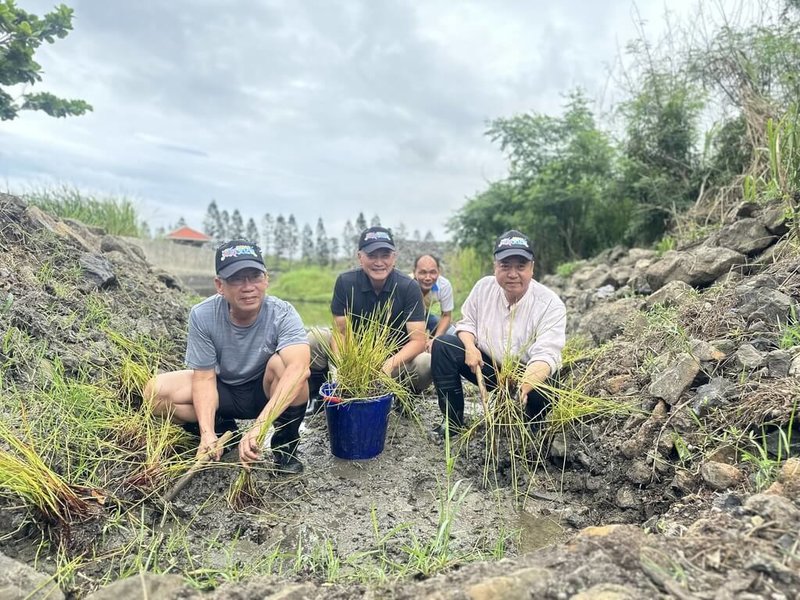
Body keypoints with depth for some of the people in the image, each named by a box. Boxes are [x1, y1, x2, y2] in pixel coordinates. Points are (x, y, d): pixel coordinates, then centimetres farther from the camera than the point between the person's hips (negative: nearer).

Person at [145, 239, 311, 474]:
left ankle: (285, 445, -12)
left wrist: (259, 424, -54)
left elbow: (299, 368, -44)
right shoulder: (202, 315, -20)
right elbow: (205, 377, -15)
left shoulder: (282, 314, -27)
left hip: (270, 392, -2)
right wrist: (207, 433, -30)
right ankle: (223, 430, 4)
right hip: (224, 391, 3)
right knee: (156, 391, -18)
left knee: (281, 363, -35)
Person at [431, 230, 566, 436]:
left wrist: (524, 386, -50)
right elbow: (467, 323, 6)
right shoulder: (484, 287, -7)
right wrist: (470, 347, -17)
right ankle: (453, 421, -6)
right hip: (488, 366, 4)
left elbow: (546, 356, -30)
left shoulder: (550, 304, -21)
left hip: (528, 374, -3)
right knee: (442, 345, -15)